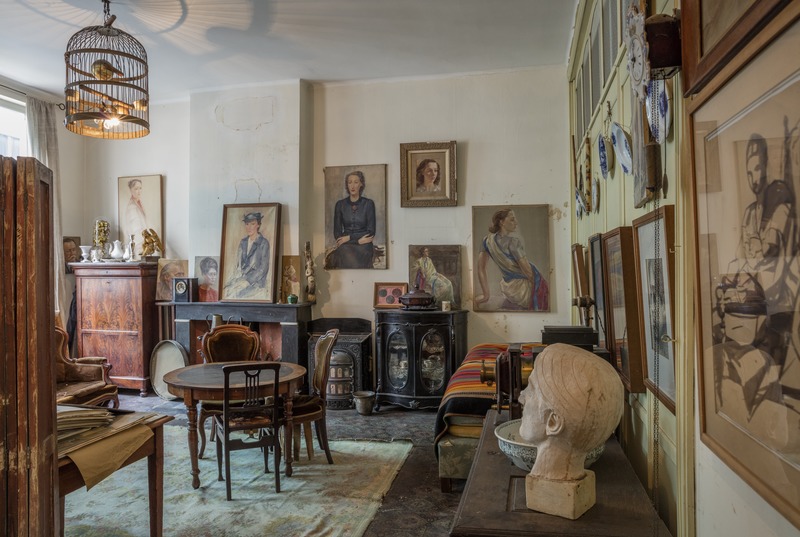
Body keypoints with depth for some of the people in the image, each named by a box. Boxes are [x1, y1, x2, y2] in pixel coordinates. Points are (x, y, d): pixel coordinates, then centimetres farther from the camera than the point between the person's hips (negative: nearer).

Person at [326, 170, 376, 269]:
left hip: (364, 246, -1)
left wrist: (349, 237, -9)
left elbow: (371, 231, -1)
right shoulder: (340, 204, 8)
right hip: (345, 246, 1)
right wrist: (358, 240, -8)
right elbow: (337, 232, 5)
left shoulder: (368, 203, 3)